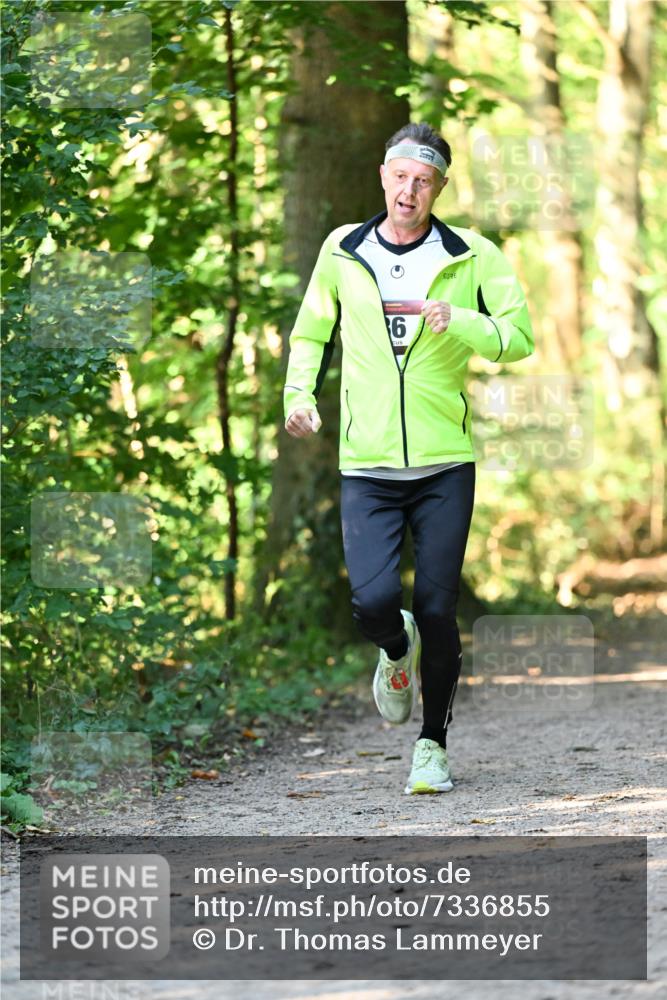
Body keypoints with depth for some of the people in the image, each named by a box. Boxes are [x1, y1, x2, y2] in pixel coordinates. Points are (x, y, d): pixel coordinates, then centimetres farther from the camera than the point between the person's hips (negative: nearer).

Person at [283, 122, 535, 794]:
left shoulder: (470, 256, 2)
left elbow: (520, 335, -5)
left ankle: (432, 745, 16)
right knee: (373, 601, -15)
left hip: (444, 464, -1)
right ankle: (397, 652, 22)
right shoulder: (343, 251, 7)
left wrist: (459, 322, -22)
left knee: (436, 611, -2)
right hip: (366, 467, 1)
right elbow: (311, 332, 20)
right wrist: (299, 392, 3)